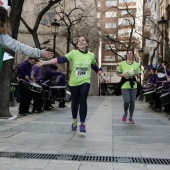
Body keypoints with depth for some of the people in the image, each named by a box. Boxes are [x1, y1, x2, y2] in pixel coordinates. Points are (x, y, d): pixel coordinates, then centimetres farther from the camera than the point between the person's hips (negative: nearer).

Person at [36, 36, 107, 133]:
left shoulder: (91, 55, 2)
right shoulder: (73, 53, -6)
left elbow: (96, 68, 17)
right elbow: (61, 60, -14)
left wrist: (103, 76, 18)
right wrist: (44, 62, -22)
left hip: (85, 82, 0)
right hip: (74, 82, 0)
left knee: (83, 101, -14)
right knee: (75, 102, 12)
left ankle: (83, 124, -7)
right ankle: (74, 121, 35)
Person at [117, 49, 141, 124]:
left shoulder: (136, 64, 4)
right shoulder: (122, 63, 1)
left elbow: (139, 76, 9)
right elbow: (118, 73, 8)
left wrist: (136, 74, -13)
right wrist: (123, 75, -11)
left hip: (133, 85, 2)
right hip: (124, 85, -2)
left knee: (132, 102, 3)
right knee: (126, 101, -14)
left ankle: (131, 117, 21)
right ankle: (125, 113, 18)